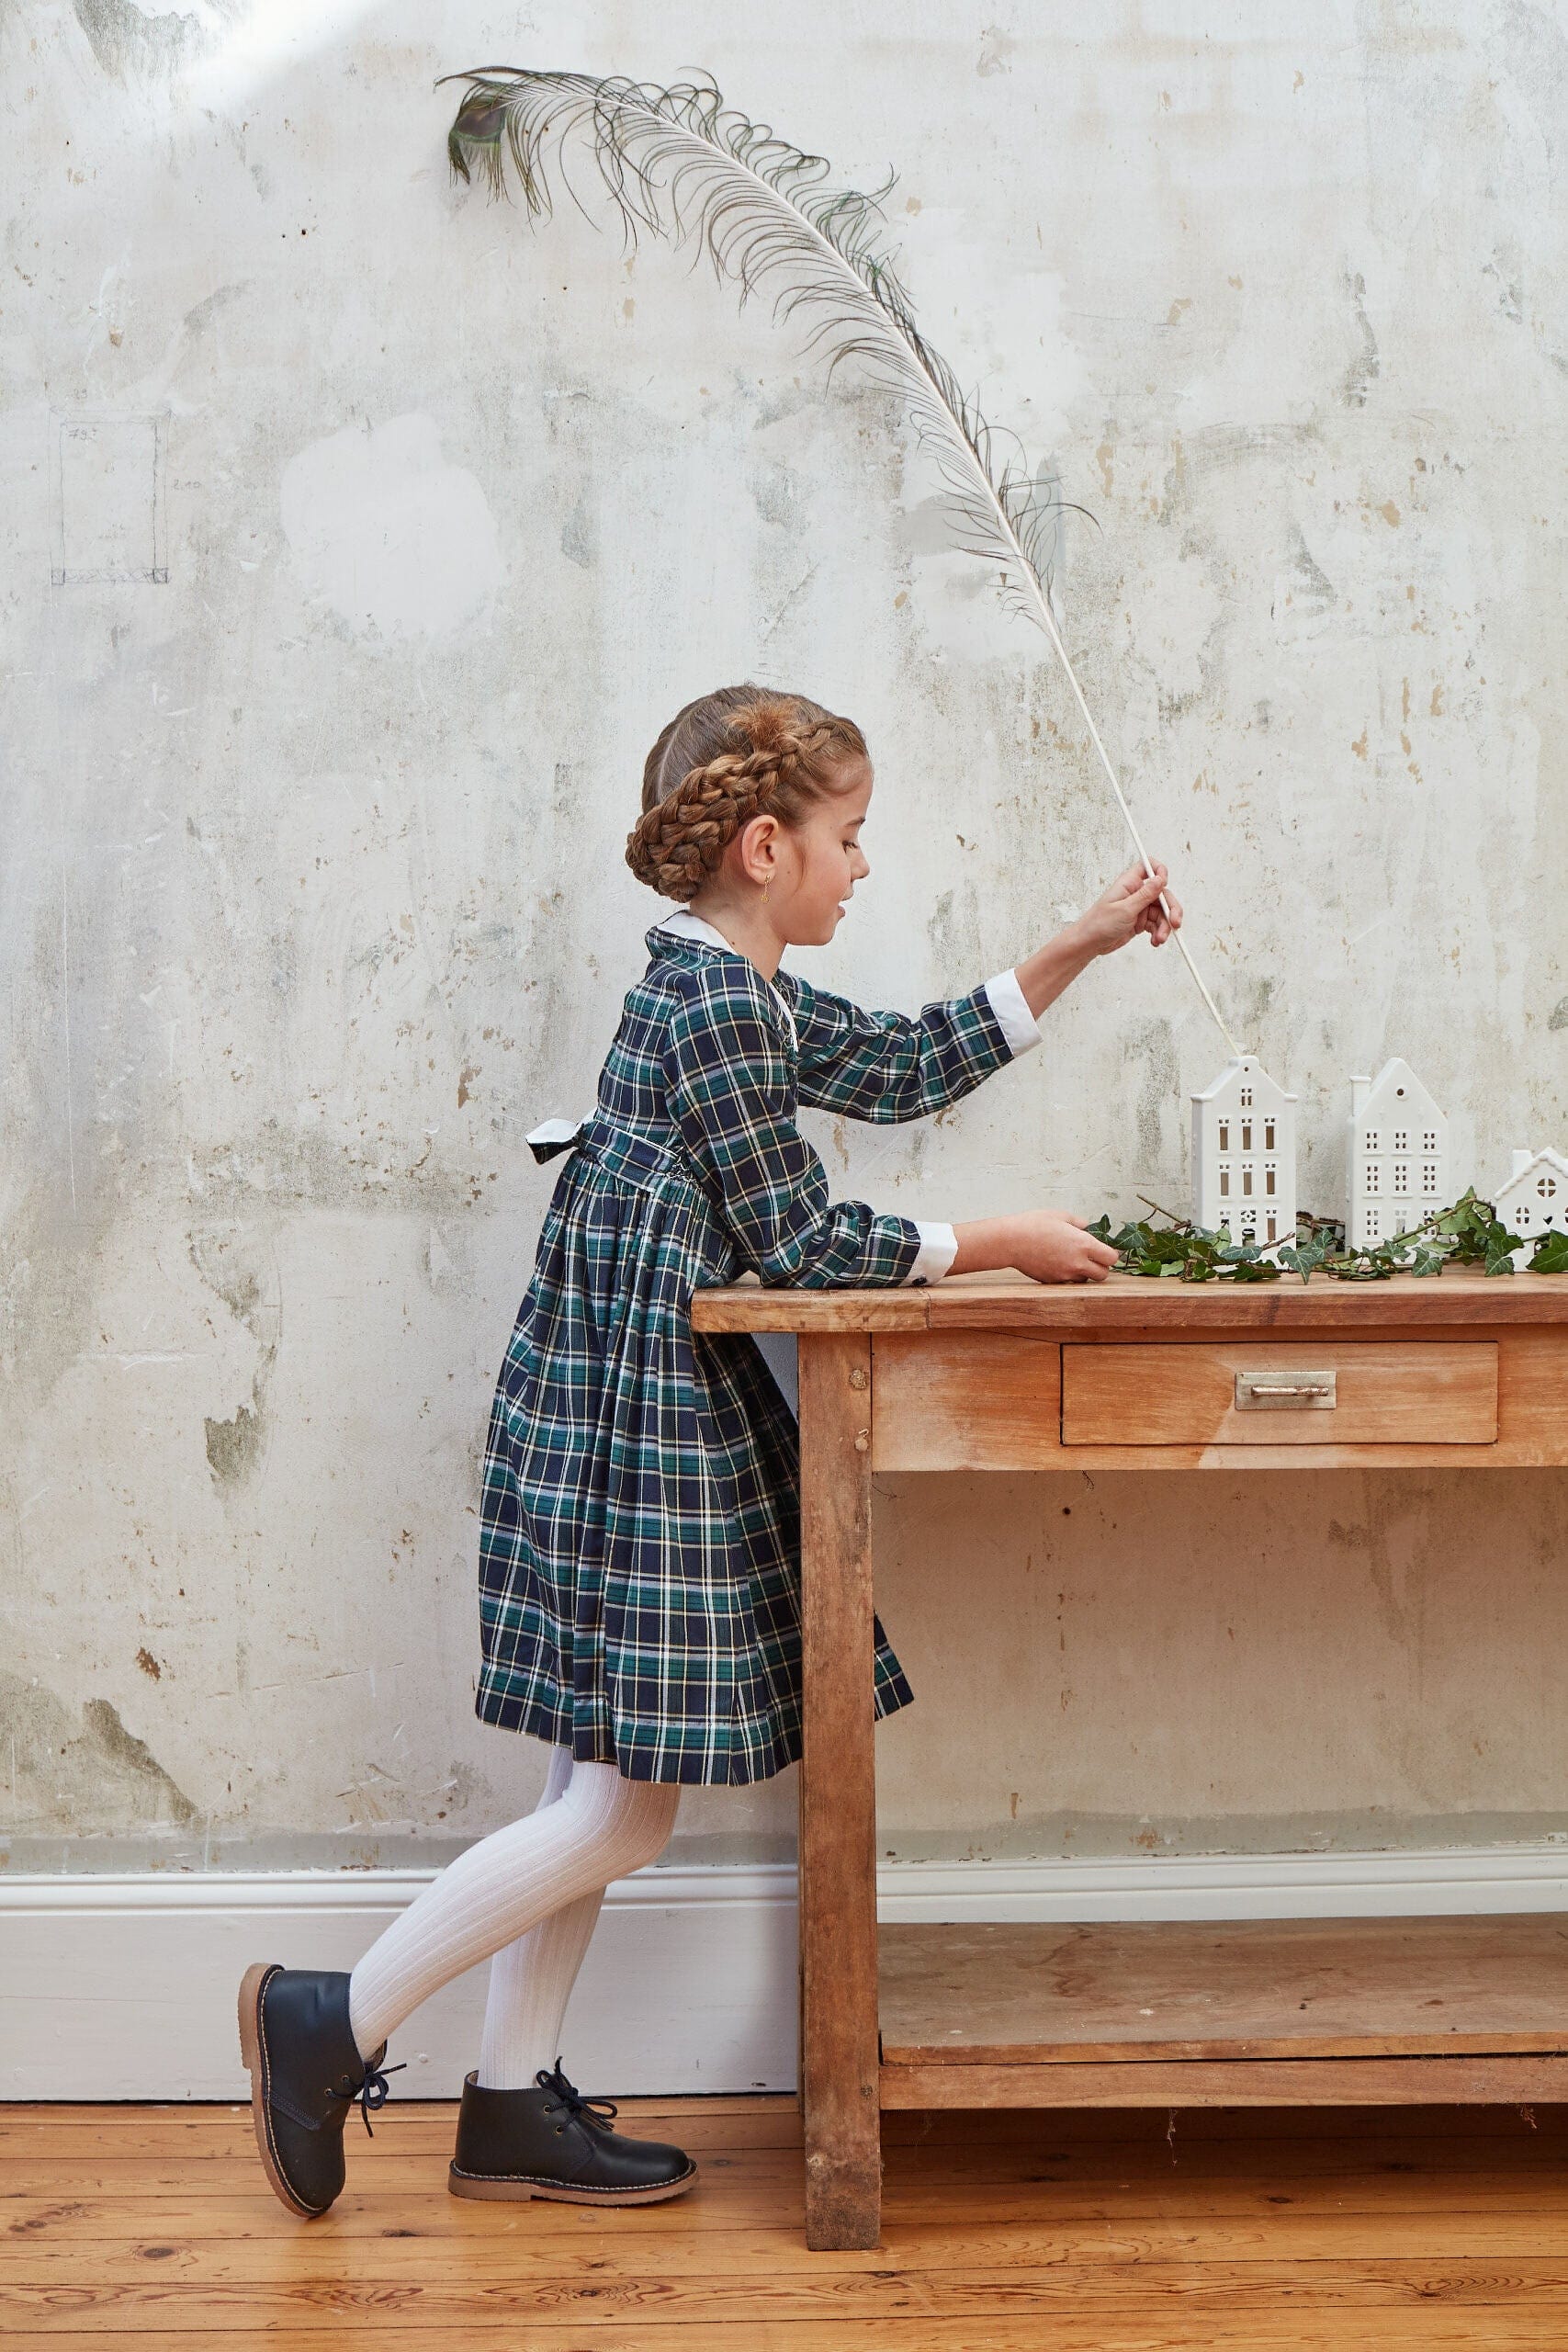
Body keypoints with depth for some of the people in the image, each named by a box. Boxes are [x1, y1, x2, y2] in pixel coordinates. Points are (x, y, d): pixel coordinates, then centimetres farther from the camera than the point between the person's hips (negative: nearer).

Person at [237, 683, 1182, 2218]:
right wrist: (996, 1248, -3)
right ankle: (332, 2022, 4)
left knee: (599, 1786, 13)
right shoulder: (719, 1007, -16)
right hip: (640, 1419, -10)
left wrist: (1077, 949, 23)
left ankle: (512, 2108, 20)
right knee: (623, 1809, -4)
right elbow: (801, 1241, -14)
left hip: (625, 1412, 10)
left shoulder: (731, 990, 14)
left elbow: (906, 1068, 23)